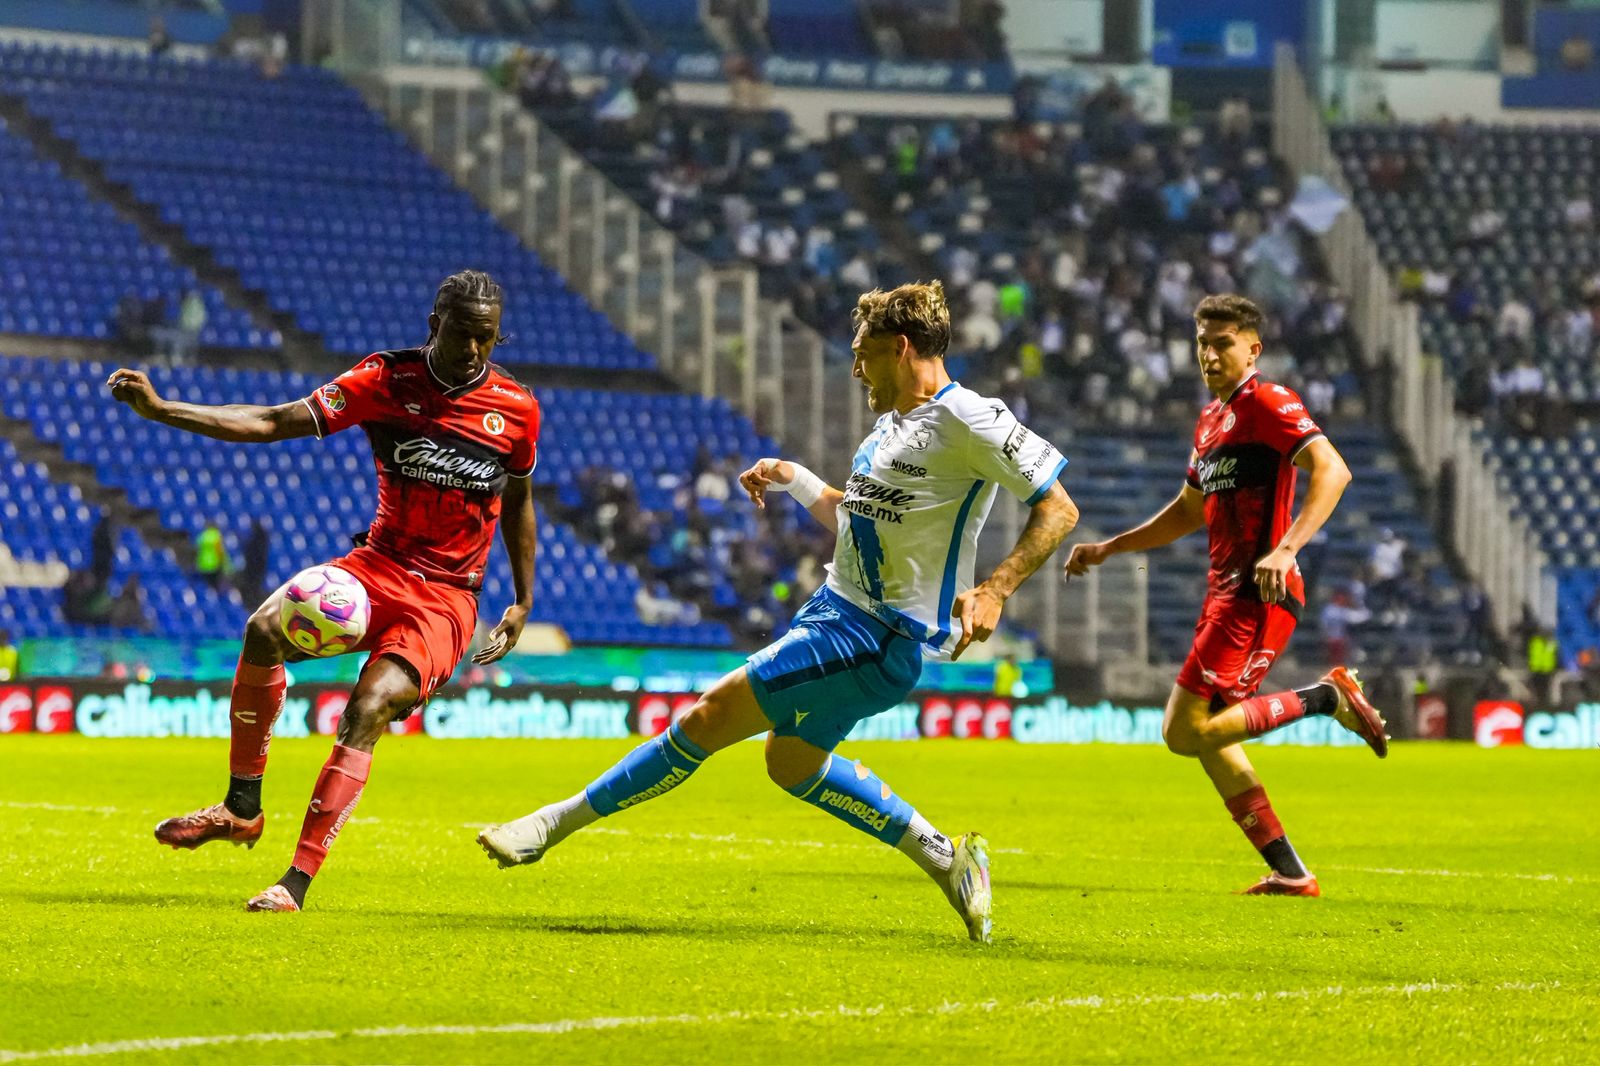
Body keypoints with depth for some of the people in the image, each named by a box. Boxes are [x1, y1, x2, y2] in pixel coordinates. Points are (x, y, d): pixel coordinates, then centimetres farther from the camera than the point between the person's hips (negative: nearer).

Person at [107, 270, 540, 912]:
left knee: (370, 708, -25)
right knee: (265, 629, -25)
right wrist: (160, 409, -18)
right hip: (379, 564, 2)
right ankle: (240, 810, -9)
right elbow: (276, 422, -9)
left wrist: (522, 604, 16)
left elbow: (518, 500, 16)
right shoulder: (386, 379, -4)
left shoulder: (517, 410, -1)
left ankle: (296, 883, -26)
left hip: (447, 597, -2)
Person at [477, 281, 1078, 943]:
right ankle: (945, 860, 28)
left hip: (880, 639, -11)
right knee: (793, 766, 22)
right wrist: (793, 479, 13)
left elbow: (1059, 509, -16)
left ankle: (561, 820, -3)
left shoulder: (967, 420, -15)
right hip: (837, 609, 11)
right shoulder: (893, 423, 14)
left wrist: (994, 591, -25)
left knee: (708, 719, -12)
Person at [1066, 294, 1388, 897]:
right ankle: (1289, 872, 10)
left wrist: (1286, 549, -32)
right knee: (1207, 740, 8)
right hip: (1225, 592, 10)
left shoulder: (1268, 403, -8)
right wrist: (1108, 549, 29)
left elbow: (1332, 471, -21)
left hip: (1258, 595, -10)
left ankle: (1326, 698, -7)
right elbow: (1191, 510, 33)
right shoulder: (1211, 419, 20)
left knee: (1186, 732, -15)